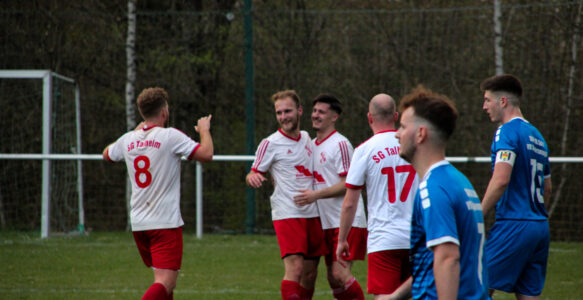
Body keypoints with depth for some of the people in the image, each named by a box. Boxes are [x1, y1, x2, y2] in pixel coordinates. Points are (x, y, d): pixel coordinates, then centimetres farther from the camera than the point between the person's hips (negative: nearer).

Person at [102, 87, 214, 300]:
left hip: (138, 223, 7)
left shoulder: (128, 140, 8)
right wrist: (204, 130, 5)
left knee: (164, 279, 20)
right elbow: (206, 154, -14)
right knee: (166, 282, -13)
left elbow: (107, 154, 30)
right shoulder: (170, 136, -10)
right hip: (166, 222, -7)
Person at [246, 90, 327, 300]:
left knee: (310, 273, 9)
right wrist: (252, 177, -25)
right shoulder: (270, 143, -5)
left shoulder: (306, 138, 12)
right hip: (287, 215, -6)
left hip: (313, 214, 6)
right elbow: (255, 174, -3)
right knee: (294, 268, -18)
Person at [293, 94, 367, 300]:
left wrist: (315, 195, -21)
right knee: (333, 278, 6)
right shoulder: (312, 144, 15)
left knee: (340, 274, -17)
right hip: (327, 222, 8)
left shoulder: (340, 144, -10)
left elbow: (348, 185, -15)